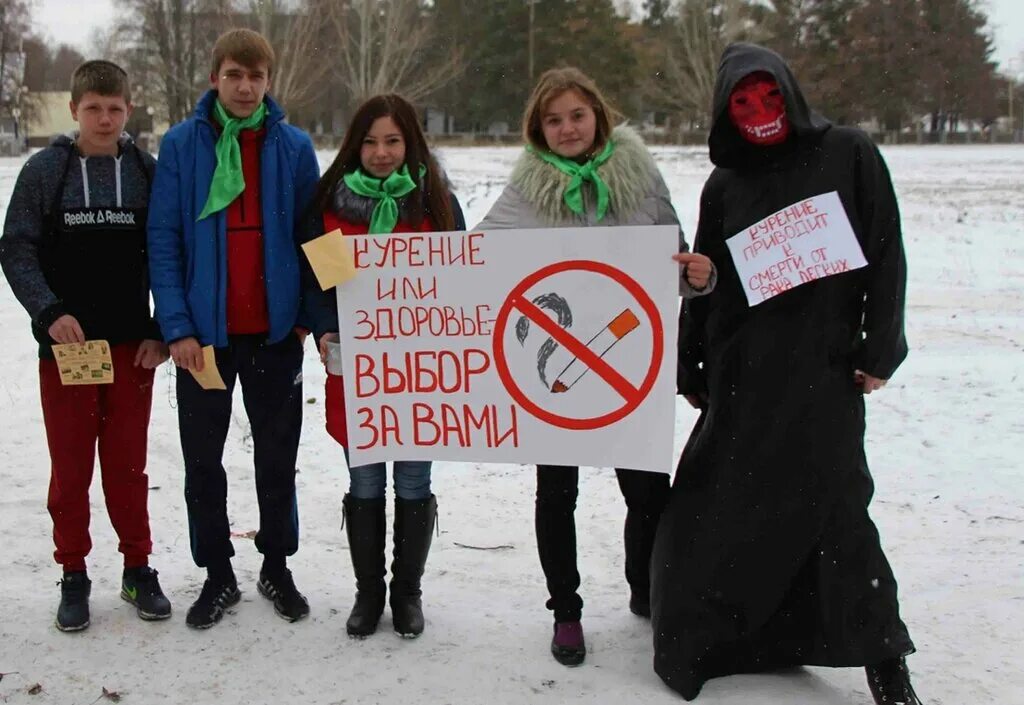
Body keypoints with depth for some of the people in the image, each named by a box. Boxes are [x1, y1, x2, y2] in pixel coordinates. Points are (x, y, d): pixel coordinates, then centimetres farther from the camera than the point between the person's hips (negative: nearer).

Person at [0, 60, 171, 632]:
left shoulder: (148, 172, 3)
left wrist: (162, 333, -2)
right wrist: (49, 312, -15)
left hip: (132, 344, 1)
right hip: (65, 343, -1)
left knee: (128, 462, 8)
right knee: (71, 465, 6)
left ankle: (138, 568, 21)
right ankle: (74, 575, 18)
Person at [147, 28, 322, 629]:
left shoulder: (294, 146, 0)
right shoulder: (182, 144, -3)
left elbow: (311, 236, 4)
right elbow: (164, 240, -5)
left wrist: (308, 316, -4)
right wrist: (177, 326, -12)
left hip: (276, 331, 0)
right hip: (204, 332, 0)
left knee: (278, 457, 11)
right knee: (203, 460, 9)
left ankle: (277, 567, 29)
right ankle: (218, 575, 26)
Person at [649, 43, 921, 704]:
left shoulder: (849, 154, 1)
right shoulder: (724, 186, 10)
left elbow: (886, 256, -2)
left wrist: (880, 350, -7)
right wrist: (690, 369, 13)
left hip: (825, 370, -3)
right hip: (741, 374, 3)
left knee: (835, 507, -1)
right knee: (717, 508, 6)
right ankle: (703, 639, 24)